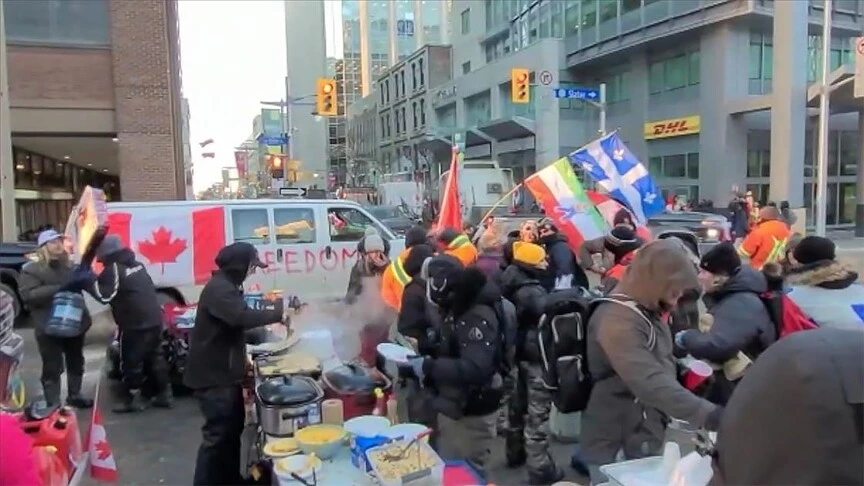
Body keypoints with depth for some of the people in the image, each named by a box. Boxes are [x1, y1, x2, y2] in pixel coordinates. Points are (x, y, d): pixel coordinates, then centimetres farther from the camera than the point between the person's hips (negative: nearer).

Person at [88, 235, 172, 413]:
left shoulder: (113, 269, -12)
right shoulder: (137, 264, 15)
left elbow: (104, 296, -19)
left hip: (134, 324, -8)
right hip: (154, 319, 8)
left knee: (131, 361, 3)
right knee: (155, 357, 15)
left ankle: (132, 399, 10)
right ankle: (164, 394, 19)